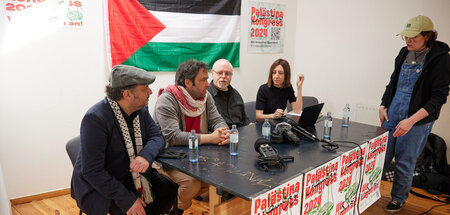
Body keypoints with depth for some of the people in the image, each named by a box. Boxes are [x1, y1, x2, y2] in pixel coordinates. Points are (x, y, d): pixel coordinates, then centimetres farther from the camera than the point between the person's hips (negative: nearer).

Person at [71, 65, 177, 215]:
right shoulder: (95, 118, -25)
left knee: (172, 190, -8)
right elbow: (92, 171, -25)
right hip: (99, 188, -6)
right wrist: (127, 200, -28)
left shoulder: (141, 109, -3)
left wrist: (146, 155, -25)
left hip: (133, 176, 7)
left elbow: (157, 136, 0)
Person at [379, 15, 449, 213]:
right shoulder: (404, 53, 6)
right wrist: (383, 106, 6)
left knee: (404, 163, 8)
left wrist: (411, 120, -23)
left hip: (417, 121, -5)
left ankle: (398, 199, 28)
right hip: (392, 115, 5)